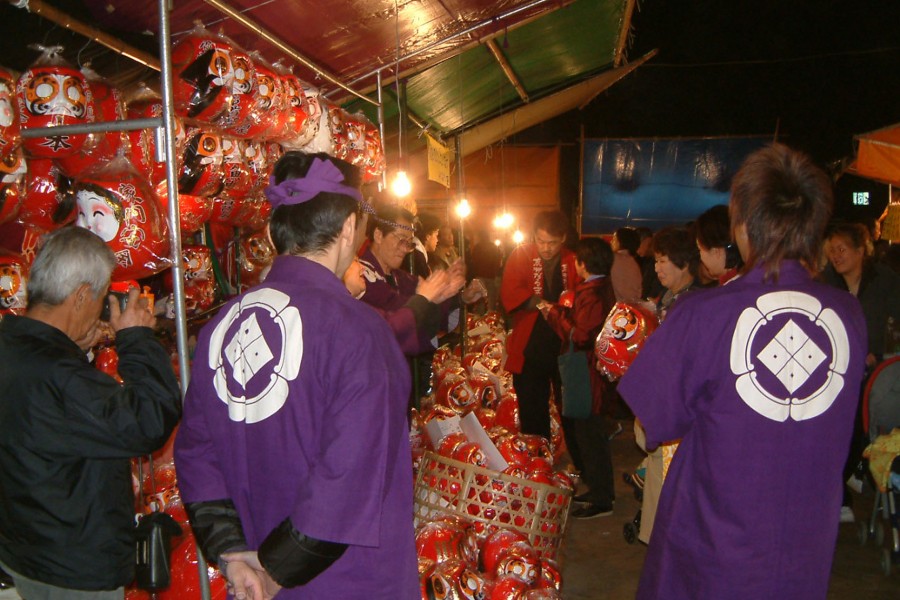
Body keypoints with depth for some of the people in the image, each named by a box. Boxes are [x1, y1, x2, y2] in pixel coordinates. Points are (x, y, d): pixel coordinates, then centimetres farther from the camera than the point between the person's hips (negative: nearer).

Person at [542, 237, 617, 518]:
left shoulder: (591, 294, -21)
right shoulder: (605, 288, 10)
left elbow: (581, 336, -25)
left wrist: (555, 314, -13)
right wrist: (559, 313, 9)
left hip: (588, 374, -10)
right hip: (595, 368, 10)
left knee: (588, 434, 0)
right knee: (591, 432, 19)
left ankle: (601, 500, 10)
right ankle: (601, 489, 31)